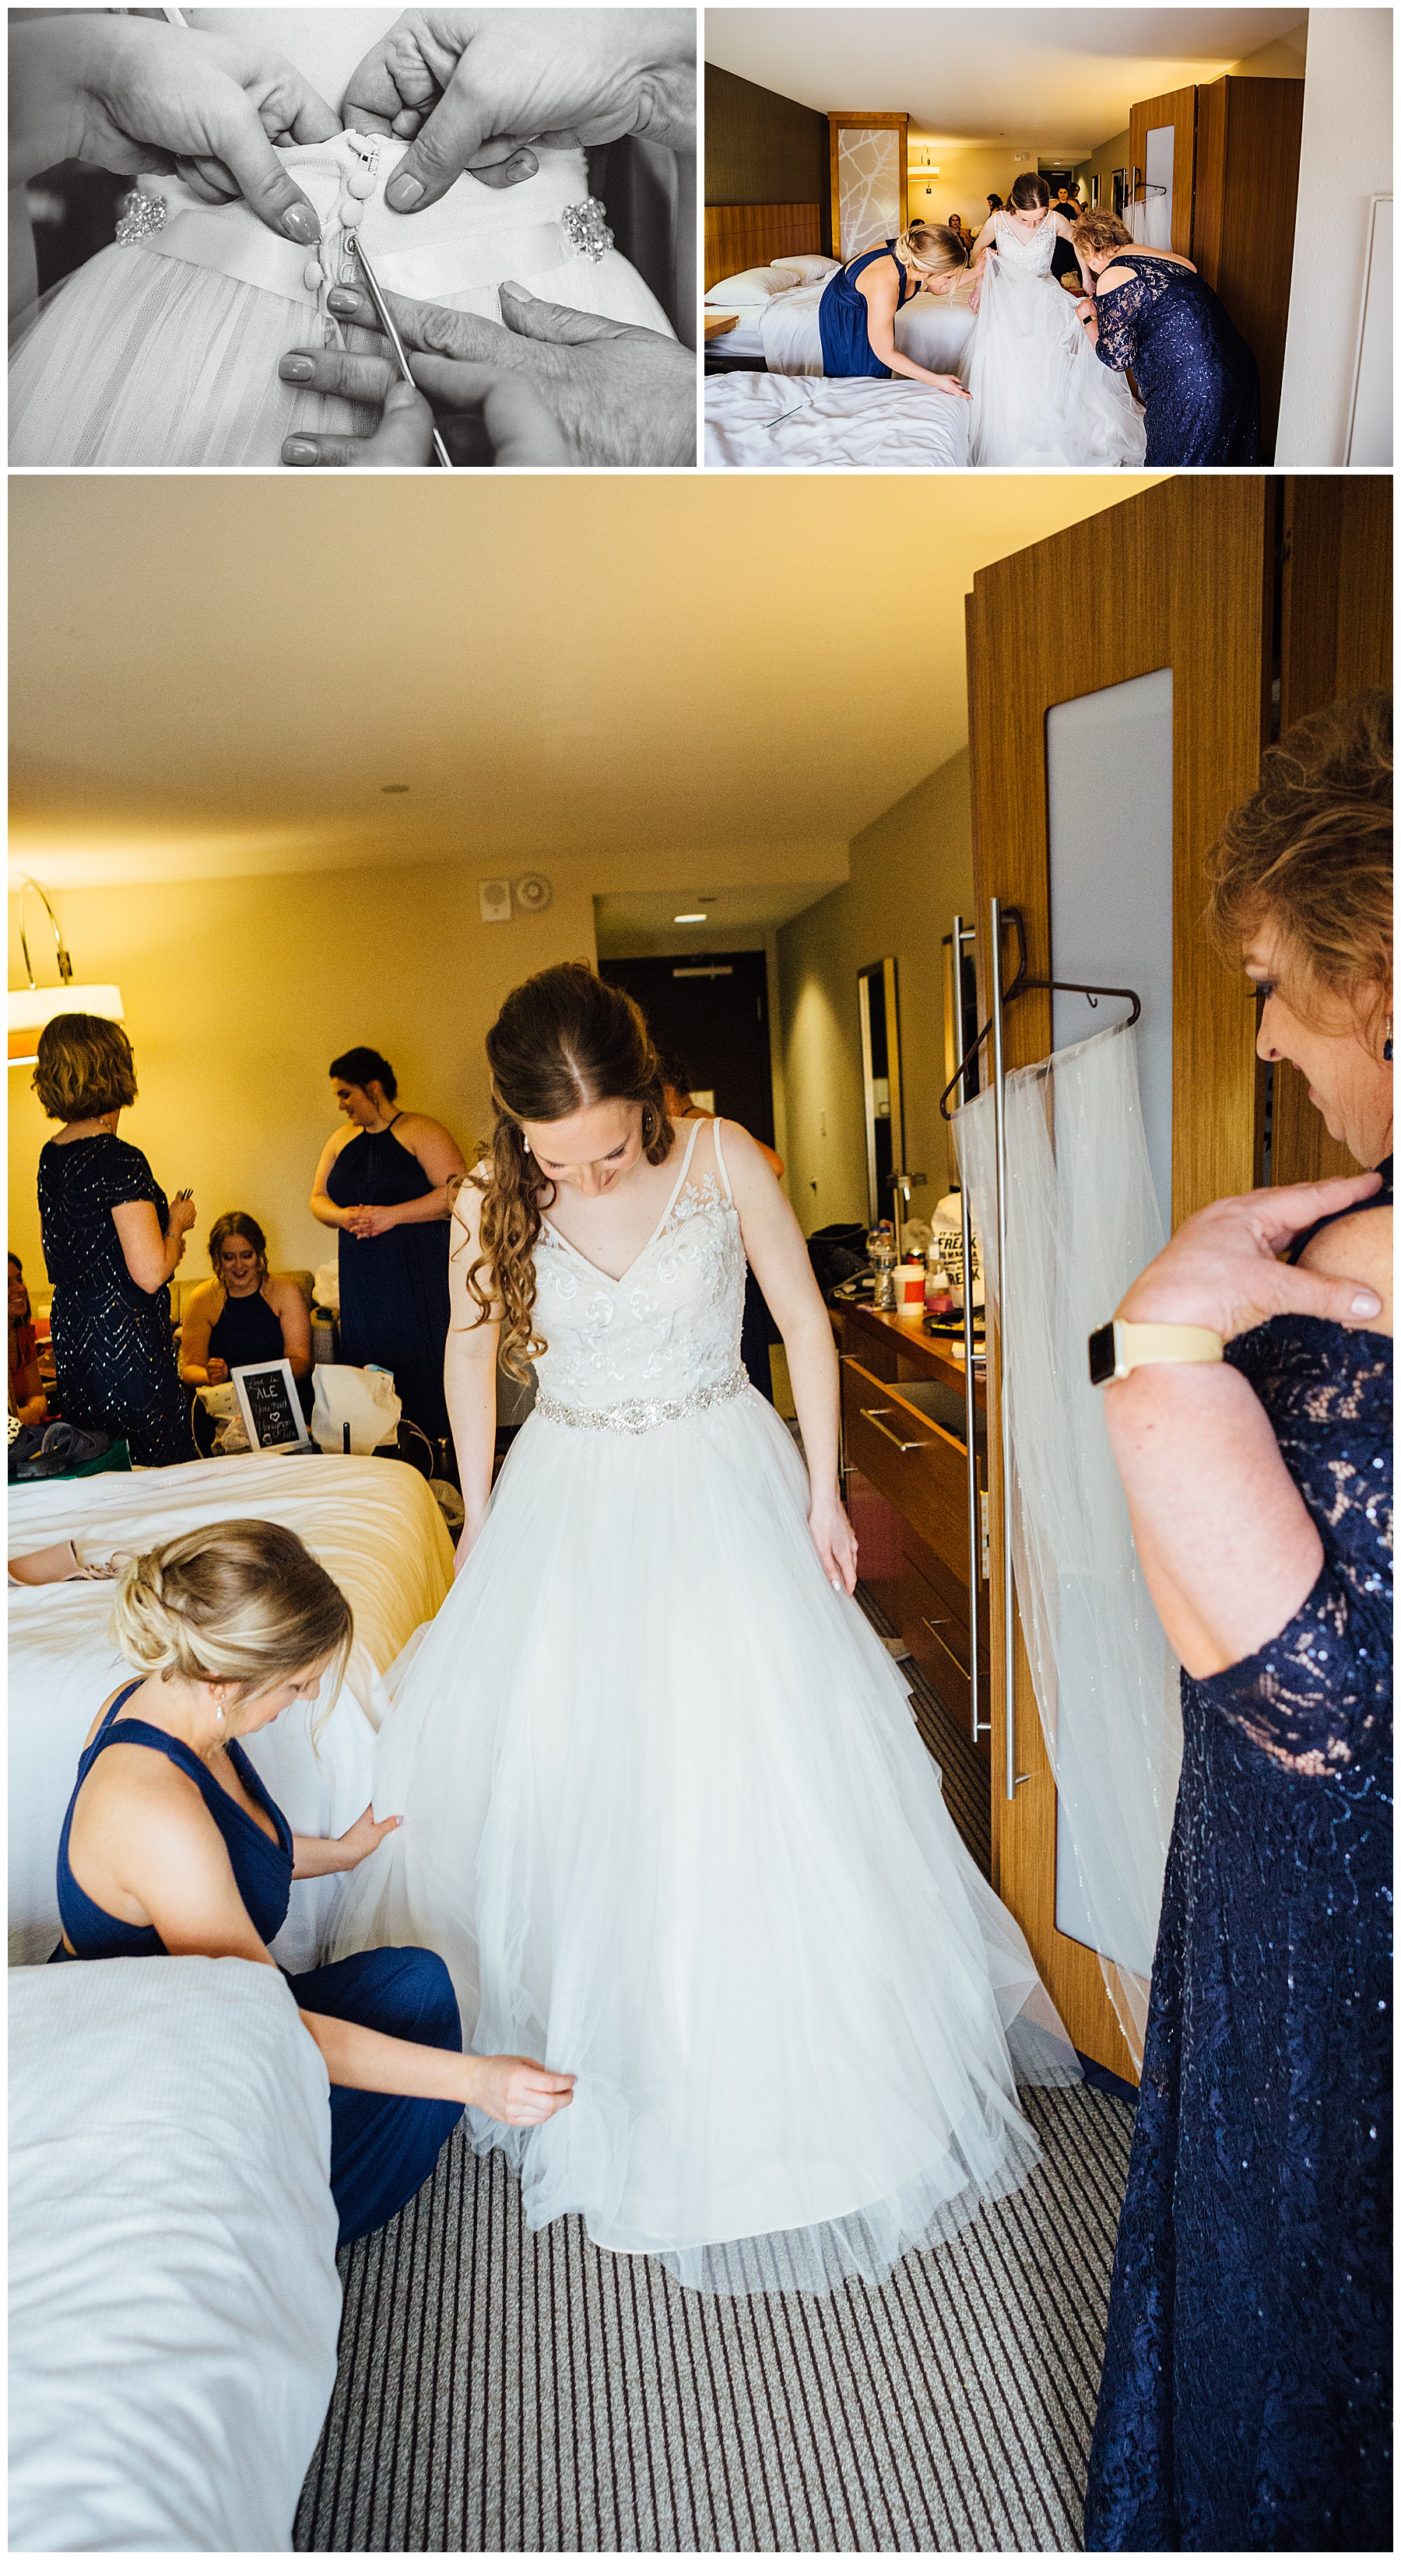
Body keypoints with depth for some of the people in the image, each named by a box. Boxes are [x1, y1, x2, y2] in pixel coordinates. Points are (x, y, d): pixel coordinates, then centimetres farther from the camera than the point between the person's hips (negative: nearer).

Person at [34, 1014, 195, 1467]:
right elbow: (150, 1274, -22)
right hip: (126, 1346, -9)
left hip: (70, 1342, 9)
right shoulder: (119, 1159, -17)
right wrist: (176, 1226, -3)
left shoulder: (49, 1157, 9)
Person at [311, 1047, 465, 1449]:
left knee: (422, 1367, -8)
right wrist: (344, 1216, -6)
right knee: (368, 1367, 4)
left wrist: (392, 1215, -19)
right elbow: (318, 1199, 17)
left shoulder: (420, 1131, -5)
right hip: (363, 1283, 6)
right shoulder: (341, 1140, 17)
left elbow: (457, 1192, -15)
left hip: (418, 1277, -6)